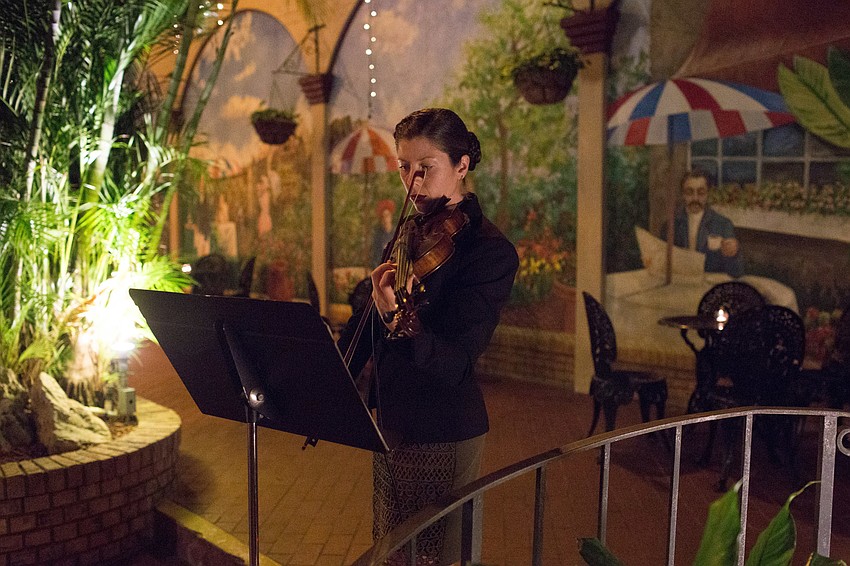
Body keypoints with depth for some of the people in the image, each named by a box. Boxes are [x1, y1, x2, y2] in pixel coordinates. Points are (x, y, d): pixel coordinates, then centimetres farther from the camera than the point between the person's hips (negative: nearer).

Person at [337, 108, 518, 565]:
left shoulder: (491, 252, -18)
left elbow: (454, 364, -26)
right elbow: (365, 320, 11)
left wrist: (401, 322, -43)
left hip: (443, 437, -7)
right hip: (391, 425, 7)